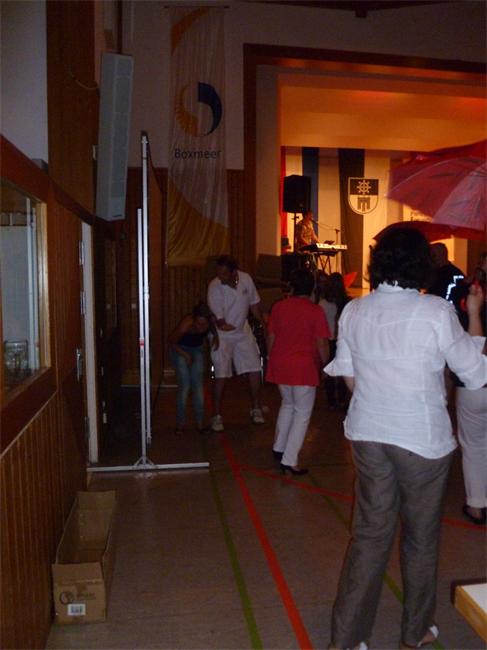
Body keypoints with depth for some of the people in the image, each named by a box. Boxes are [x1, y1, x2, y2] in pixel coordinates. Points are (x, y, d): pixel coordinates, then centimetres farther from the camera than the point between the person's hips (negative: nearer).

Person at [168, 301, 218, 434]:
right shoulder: (185, 324, -37)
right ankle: (180, 423, 2)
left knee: (198, 385, -1)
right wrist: (185, 355, -17)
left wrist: (215, 336, -16)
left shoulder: (212, 320, -28)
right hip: (180, 348, -3)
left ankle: (200, 423, 4)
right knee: (184, 386, -10)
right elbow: (171, 341, -18)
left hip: (197, 348, 3)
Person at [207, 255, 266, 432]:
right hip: (222, 335, -4)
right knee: (221, 375, -5)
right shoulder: (214, 287, -23)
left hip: (243, 331, 4)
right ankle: (217, 415, 9)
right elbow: (218, 318, -18)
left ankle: (256, 408, 21)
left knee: (255, 370, 3)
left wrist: (263, 324, 11)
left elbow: (254, 304, 6)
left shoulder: (246, 279, -10)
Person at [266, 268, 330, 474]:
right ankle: (289, 460, 6)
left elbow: (270, 337, 7)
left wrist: (272, 359, 20)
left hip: (280, 365, 5)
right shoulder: (315, 311, -10)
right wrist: (324, 364, 7)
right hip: (304, 367, -5)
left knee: (288, 404, 25)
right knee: (302, 413, 7)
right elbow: (322, 343, -9)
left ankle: (278, 448, 31)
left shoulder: (278, 307, 2)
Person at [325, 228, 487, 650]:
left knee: (370, 532, 15)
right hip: (422, 439, -3)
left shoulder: (354, 311, -2)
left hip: (368, 434, 4)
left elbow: (349, 377, 6)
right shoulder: (437, 312, -15)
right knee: (421, 537, 17)